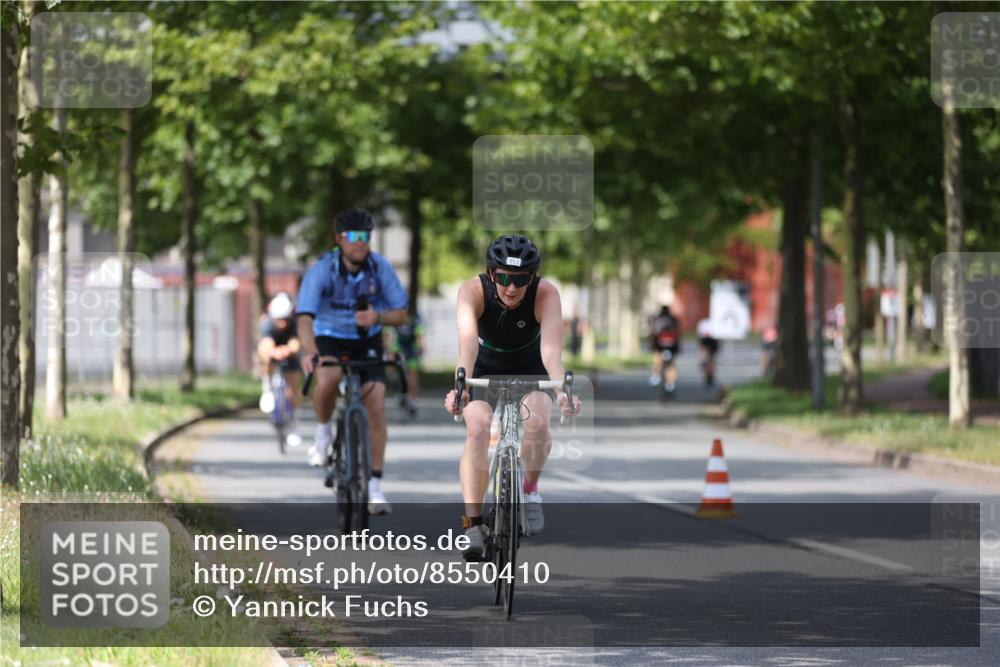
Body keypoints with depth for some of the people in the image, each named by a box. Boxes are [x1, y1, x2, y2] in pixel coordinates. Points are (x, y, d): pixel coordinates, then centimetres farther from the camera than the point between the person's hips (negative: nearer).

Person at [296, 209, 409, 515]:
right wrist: (308, 351, -53)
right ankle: (323, 432, -2)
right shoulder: (322, 270, -24)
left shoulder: (380, 268, -16)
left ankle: (375, 488, -8)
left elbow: (401, 315, -10)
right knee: (327, 380, -35)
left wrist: (378, 317, -33)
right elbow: (305, 317, -33)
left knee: (376, 404, -14)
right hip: (329, 338, -2)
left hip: (367, 341, 2)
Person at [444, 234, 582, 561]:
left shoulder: (545, 293, -30)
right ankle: (473, 524, -21)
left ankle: (530, 489, 1)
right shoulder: (474, 291, -30)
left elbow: (551, 347, -44)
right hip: (485, 368, 0)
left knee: (537, 422, -28)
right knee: (477, 429, -25)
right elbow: (467, 339, -47)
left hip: (529, 368, 0)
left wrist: (561, 390, -62)